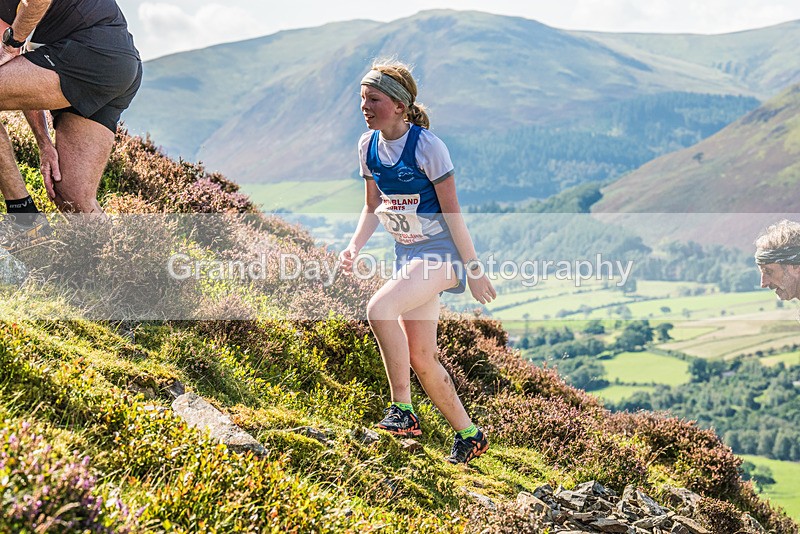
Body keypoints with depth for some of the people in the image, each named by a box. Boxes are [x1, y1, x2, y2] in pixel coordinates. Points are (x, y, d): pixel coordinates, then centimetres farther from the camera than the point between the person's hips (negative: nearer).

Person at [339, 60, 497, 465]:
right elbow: (372, 208, 11)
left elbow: (452, 213, -15)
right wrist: (354, 247, -6)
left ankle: (402, 408, -15)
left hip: (440, 252, -7)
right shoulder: (368, 146, 1)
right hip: (407, 254, 7)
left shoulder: (427, 146, -18)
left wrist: (474, 269, -12)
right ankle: (469, 434, 23)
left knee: (379, 309, -30)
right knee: (421, 359, 6)